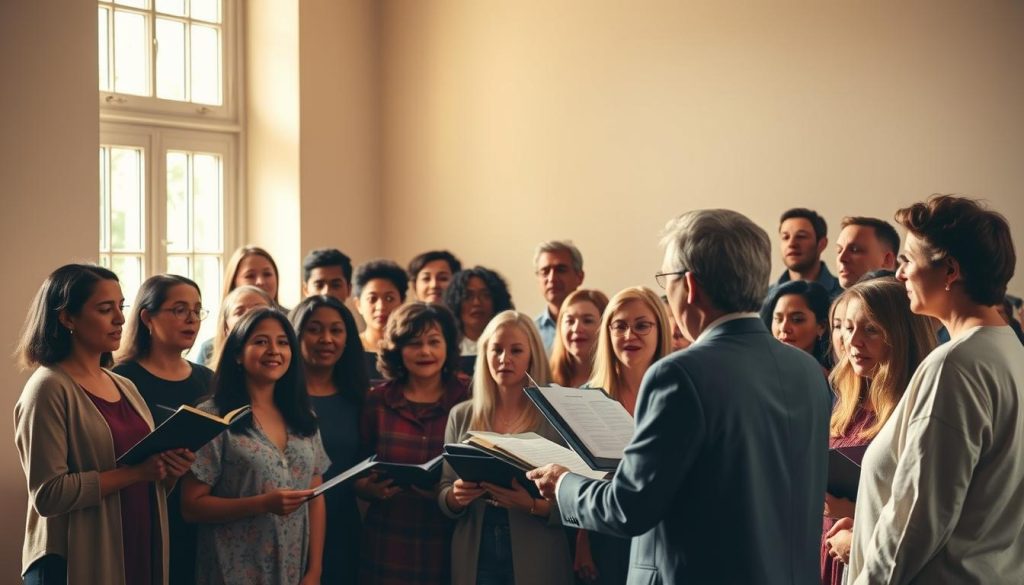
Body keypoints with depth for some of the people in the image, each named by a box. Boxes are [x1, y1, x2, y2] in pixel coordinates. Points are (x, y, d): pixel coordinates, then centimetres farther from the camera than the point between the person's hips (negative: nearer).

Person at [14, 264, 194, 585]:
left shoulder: (125, 387, 10)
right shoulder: (49, 388, -12)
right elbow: (48, 494, -21)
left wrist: (168, 471, -3)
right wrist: (134, 473, -22)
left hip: (141, 554, 7)